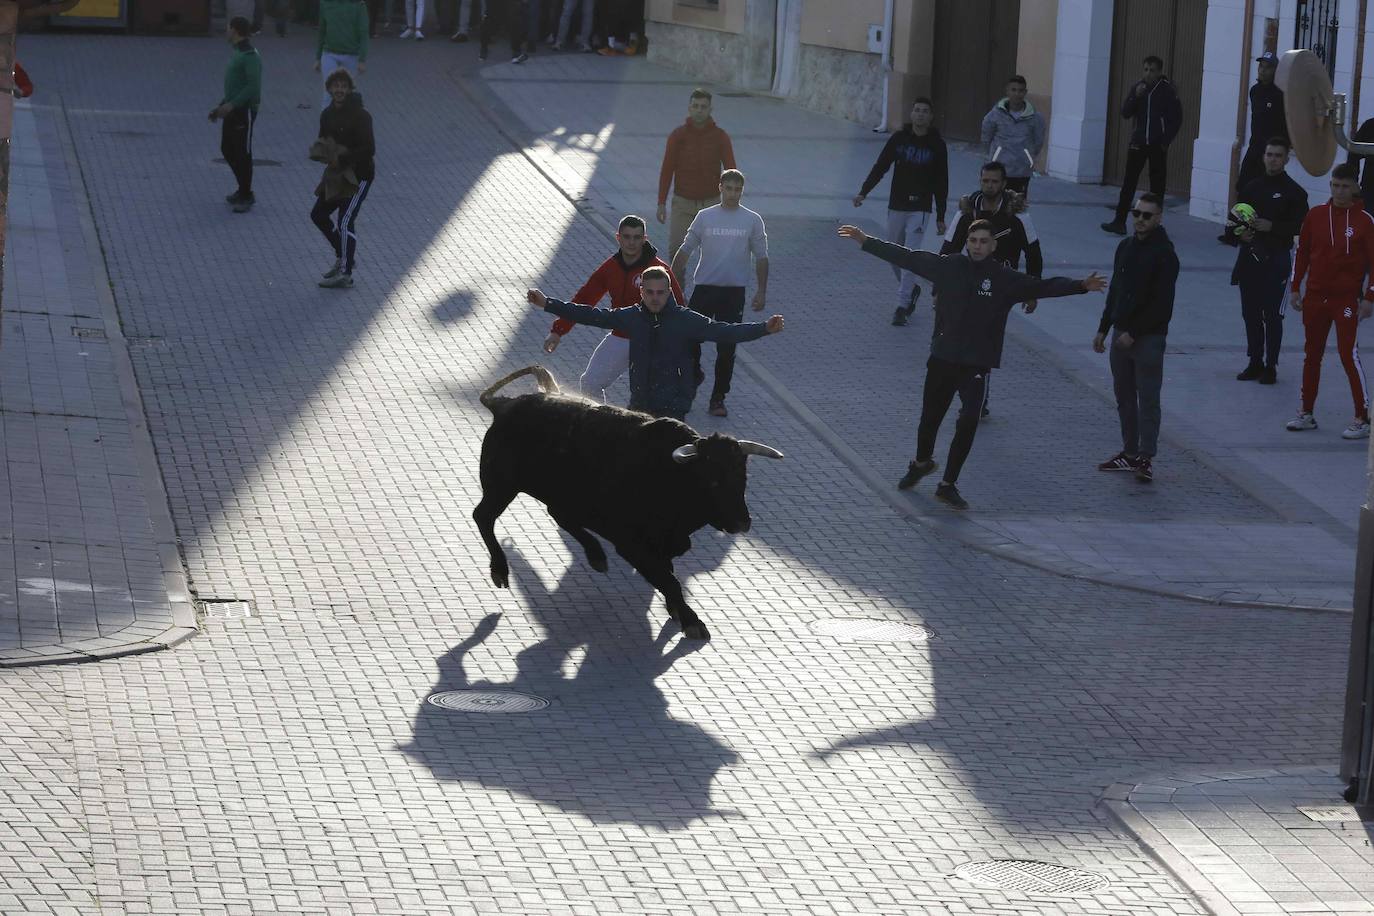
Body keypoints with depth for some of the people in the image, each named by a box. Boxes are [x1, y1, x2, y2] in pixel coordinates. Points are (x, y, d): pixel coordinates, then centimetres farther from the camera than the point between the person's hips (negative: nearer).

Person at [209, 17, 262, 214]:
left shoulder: (250, 56, -17)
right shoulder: (236, 53, 13)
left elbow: (253, 86, -25)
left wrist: (231, 105, -26)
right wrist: (221, 106, 17)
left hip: (244, 110, -10)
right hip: (232, 109, 10)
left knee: (242, 153, -2)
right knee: (227, 149, 14)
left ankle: (246, 197, 8)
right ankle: (243, 189, 26)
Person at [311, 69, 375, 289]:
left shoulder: (360, 116, -19)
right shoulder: (327, 115, 4)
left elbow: (369, 149, -23)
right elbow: (323, 141, 15)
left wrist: (343, 159, -28)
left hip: (359, 174, -9)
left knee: (345, 220, -11)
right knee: (319, 214, 13)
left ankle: (345, 275, -5)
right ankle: (344, 255, 31)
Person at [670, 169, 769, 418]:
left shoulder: (753, 220, 2)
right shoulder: (705, 217, 3)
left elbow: (761, 257, 7)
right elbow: (685, 251, 8)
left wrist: (761, 291, 3)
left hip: (734, 290, -1)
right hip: (704, 286, 1)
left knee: (727, 348, 0)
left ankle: (718, 398, 9)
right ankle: (694, 374, 28)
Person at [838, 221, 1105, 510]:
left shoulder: (1006, 279, -3)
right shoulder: (949, 266, 1)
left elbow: (1044, 287, -7)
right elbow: (906, 257, 5)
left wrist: (1081, 286, -20)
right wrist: (866, 242, 6)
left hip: (976, 365, -2)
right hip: (942, 358, 2)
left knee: (968, 423, -15)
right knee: (930, 417, 12)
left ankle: (948, 485, -1)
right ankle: (922, 462, 44)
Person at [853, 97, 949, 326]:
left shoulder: (937, 144, -1)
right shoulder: (899, 139, 2)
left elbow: (941, 182, 3)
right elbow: (880, 167, 2)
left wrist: (940, 217, 3)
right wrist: (863, 192, -12)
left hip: (920, 210, -3)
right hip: (896, 206, 3)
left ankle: (902, 305, -10)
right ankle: (911, 290, 35)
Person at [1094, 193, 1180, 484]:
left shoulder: (1164, 254, -12)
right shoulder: (1126, 247, 11)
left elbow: (1162, 304, -16)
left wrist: (1134, 334, -17)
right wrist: (1103, 329, 16)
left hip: (1148, 338, -7)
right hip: (1122, 334, 7)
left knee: (1147, 400, -4)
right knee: (1124, 397, 12)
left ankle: (1146, 458, -3)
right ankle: (1130, 452, 20)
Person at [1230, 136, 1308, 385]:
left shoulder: (1294, 192, -3)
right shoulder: (1251, 187, 11)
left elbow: (1301, 227, -9)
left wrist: (1272, 227, -19)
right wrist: (1241, 231, -5)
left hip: (1277, 259, -5)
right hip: (1250, 256, 5)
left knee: (1272, 314, -5)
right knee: (1250, 313, 9)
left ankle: (1270, 367, 2)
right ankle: (1255, 363, 20)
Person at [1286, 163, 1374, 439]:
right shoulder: (1316, 215, 4)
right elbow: (1302, 252, 12)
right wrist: (1295, 288, 10)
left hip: (1347, 299, -4)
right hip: (1315, 297, 4)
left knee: (1349, 354, -10)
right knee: (1311, 354, 10)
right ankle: (1306, 413, 20)